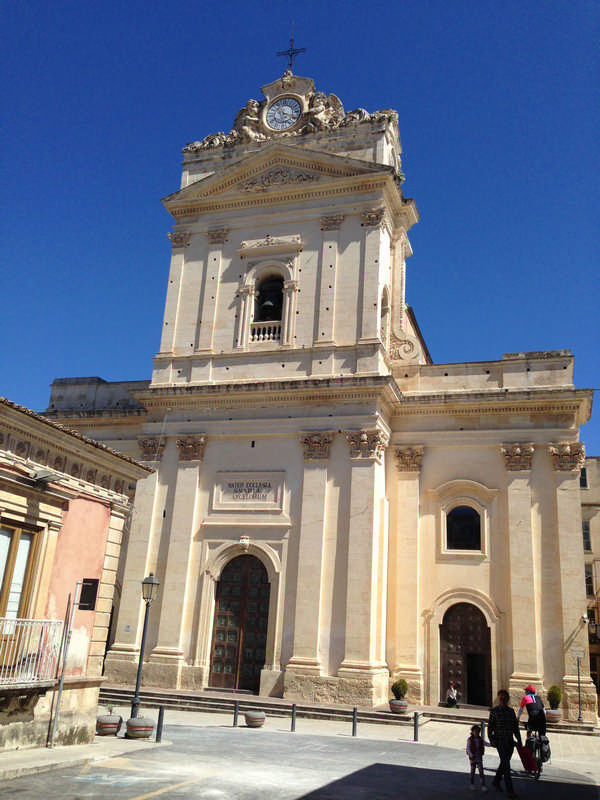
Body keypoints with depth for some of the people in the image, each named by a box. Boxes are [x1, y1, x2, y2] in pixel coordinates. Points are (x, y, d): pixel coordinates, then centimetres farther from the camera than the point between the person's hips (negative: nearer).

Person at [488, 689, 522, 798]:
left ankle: (496, 781, 35)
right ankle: (509, 790, -8)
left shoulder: (511, 711, 8)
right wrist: (491, 740, -11)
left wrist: (519, 740, 9)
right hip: (500, 741, -5)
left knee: (504, 763, 15)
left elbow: (516, 727, 14)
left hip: (510, 741, 5)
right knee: (506, 765, -11)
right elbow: (490, 727, -3)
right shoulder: (494, 711, -4)